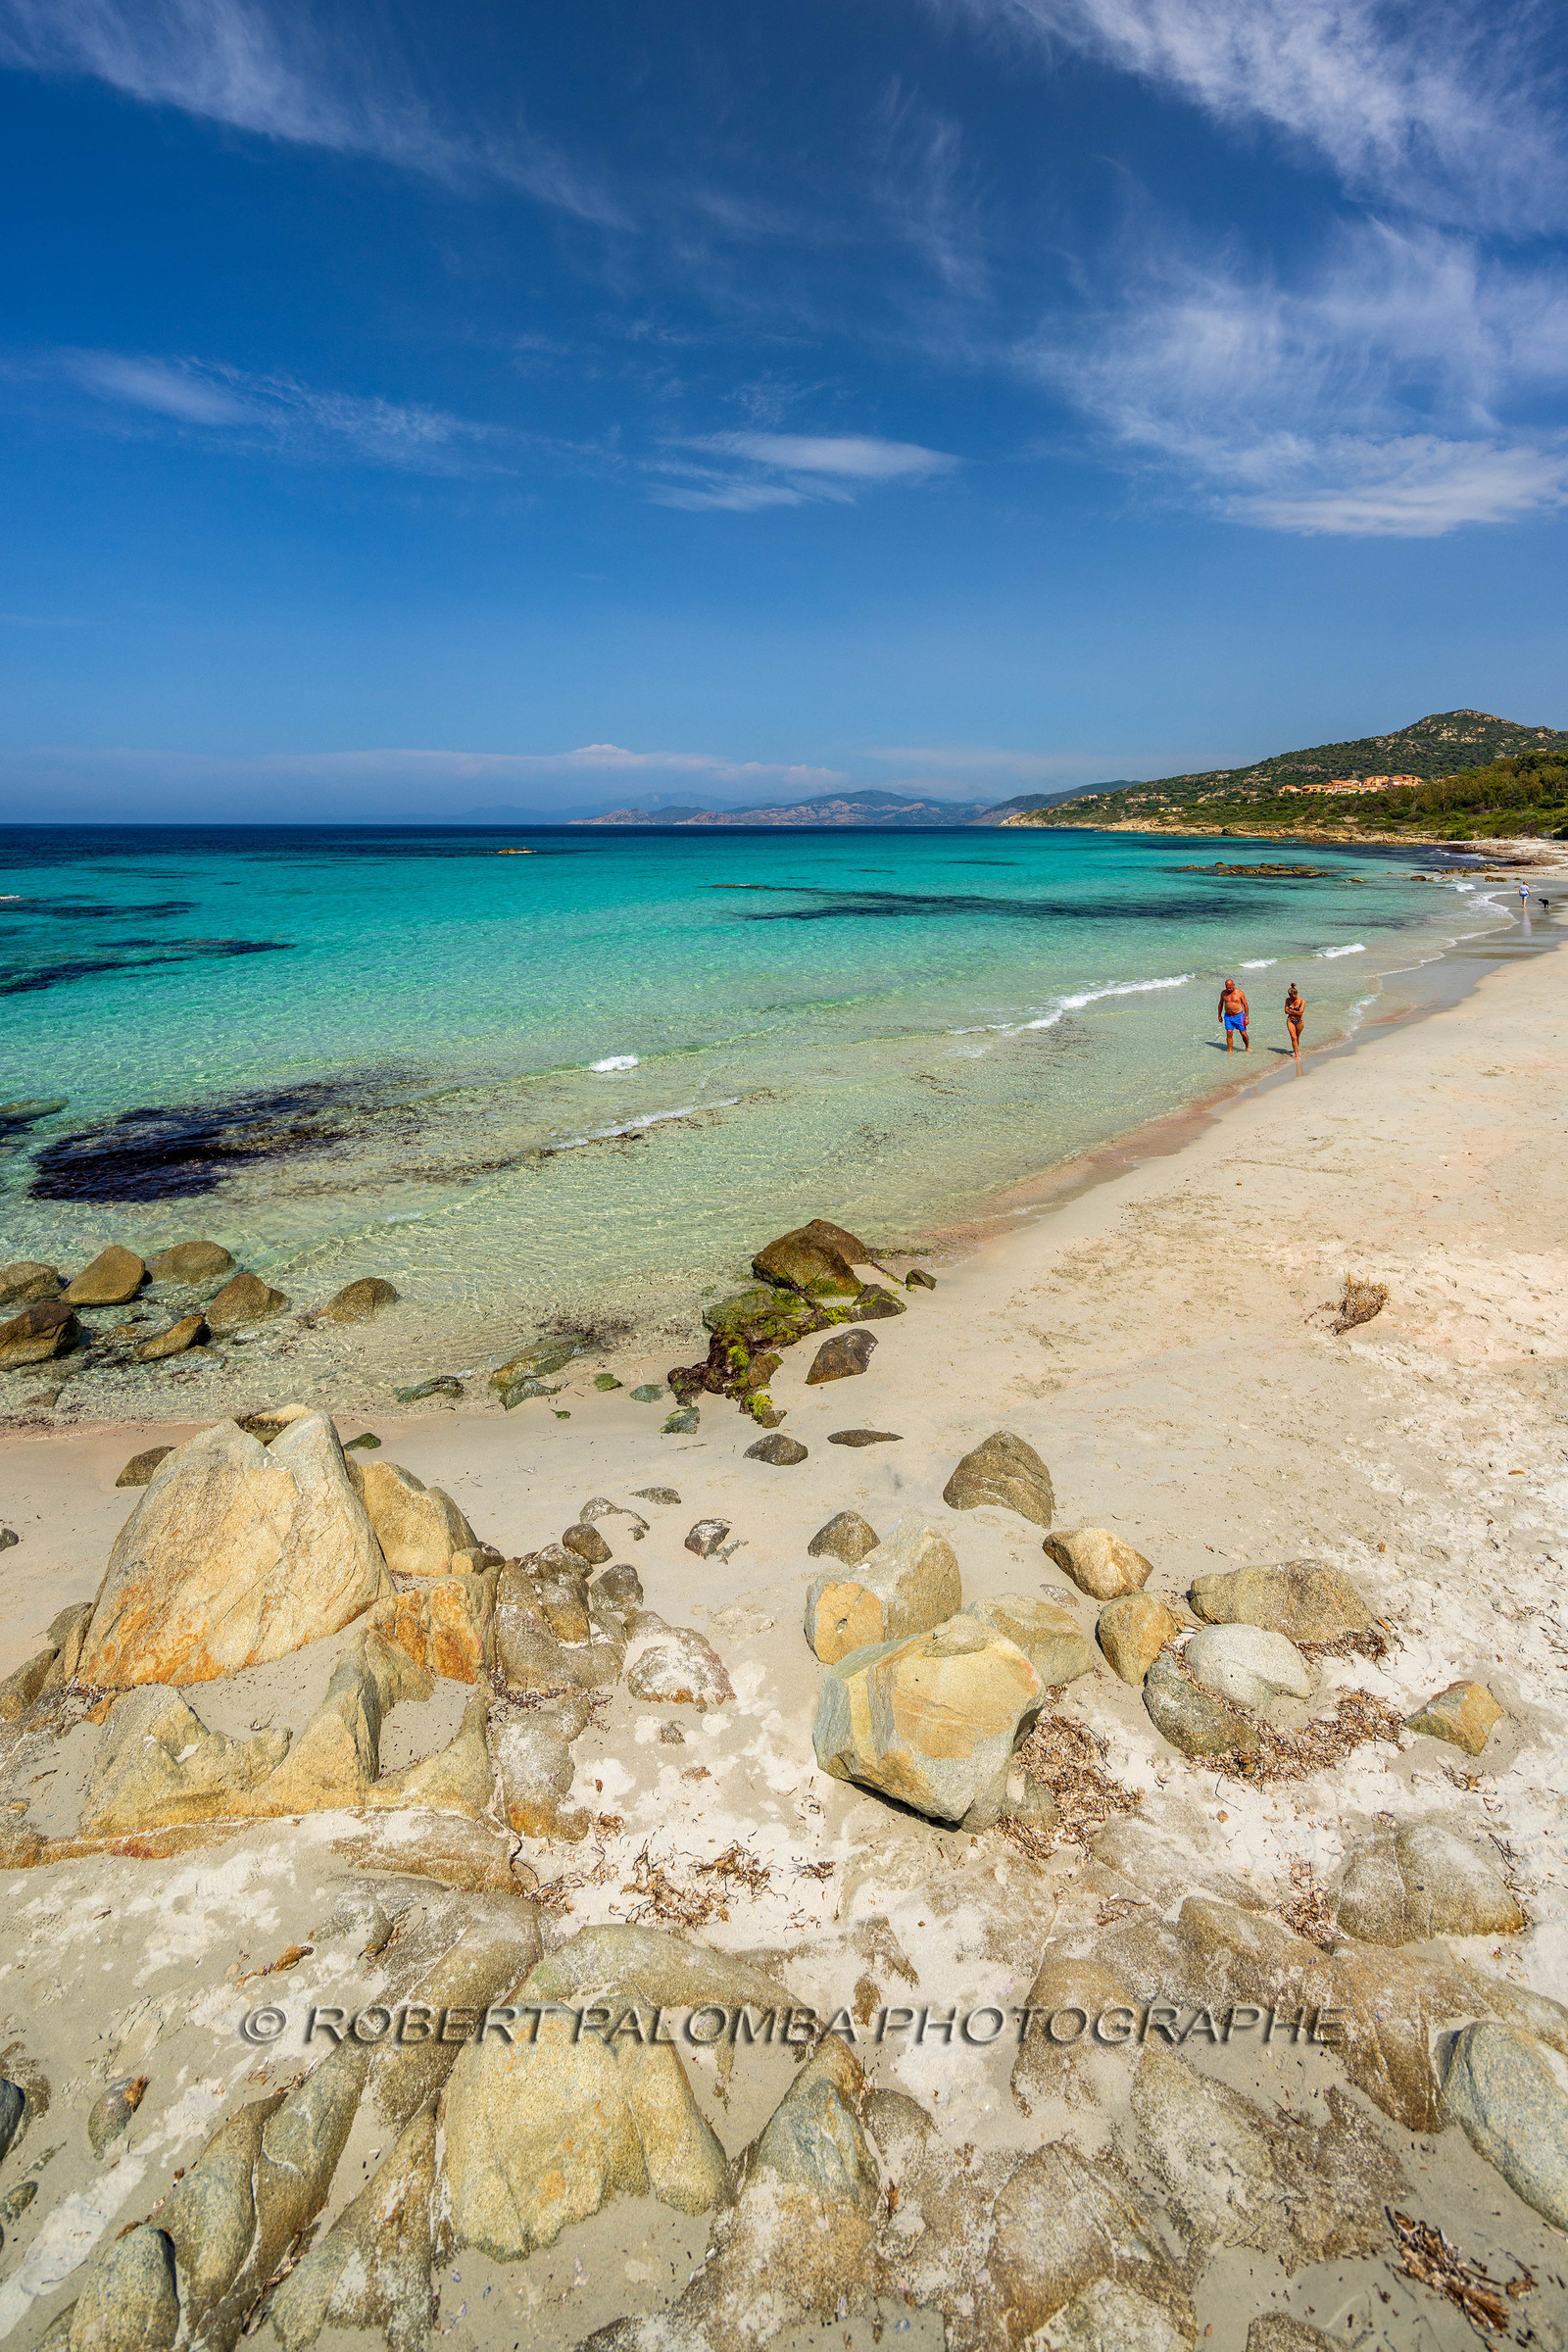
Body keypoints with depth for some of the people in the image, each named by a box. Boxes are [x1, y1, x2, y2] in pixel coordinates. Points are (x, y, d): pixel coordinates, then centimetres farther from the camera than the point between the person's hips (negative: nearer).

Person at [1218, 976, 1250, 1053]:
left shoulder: (1239, 993, -9)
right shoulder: (1223, 993, 1)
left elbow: (1245, 1005, -4)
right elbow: (1221, 1003, 17)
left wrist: (1247, 1018, -8)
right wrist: (1219, 1015, 18)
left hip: (1238, 1016, -2)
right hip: (1228, 1016, 2)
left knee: (1243, 1034, 3)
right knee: (1229, 1034, -6)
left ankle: (1247, 1047, 26)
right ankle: (1229, 1051, 0)